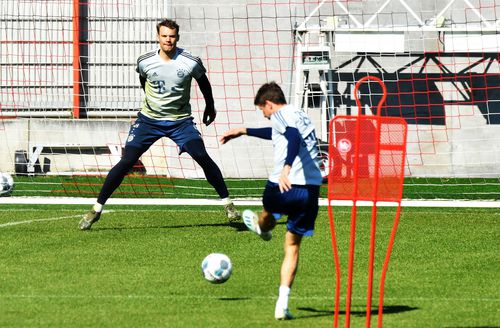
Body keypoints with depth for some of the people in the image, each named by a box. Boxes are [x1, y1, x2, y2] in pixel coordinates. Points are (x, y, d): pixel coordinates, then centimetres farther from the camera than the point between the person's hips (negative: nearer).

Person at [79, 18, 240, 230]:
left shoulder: (191, 62, -12)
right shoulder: (145, 62, -10)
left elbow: (203, 81, 10)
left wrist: (210, 106, 21)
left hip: (180, 121, 0)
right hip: (149, 119, 1)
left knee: (203, 157, -19)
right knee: (126, 162, -8)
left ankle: (227, 203, -6)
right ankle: (97, 209, 1)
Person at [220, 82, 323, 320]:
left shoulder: (280, 115, -2)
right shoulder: (301, 116, 24)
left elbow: (293, 138, -23)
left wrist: (287, 167, -38)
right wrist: (244, 131, 54)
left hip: (284, 186, -6)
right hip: (311, 190, 6)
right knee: (292, 247, 10)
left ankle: (261, 227, 67)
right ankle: (282, 303, 1)